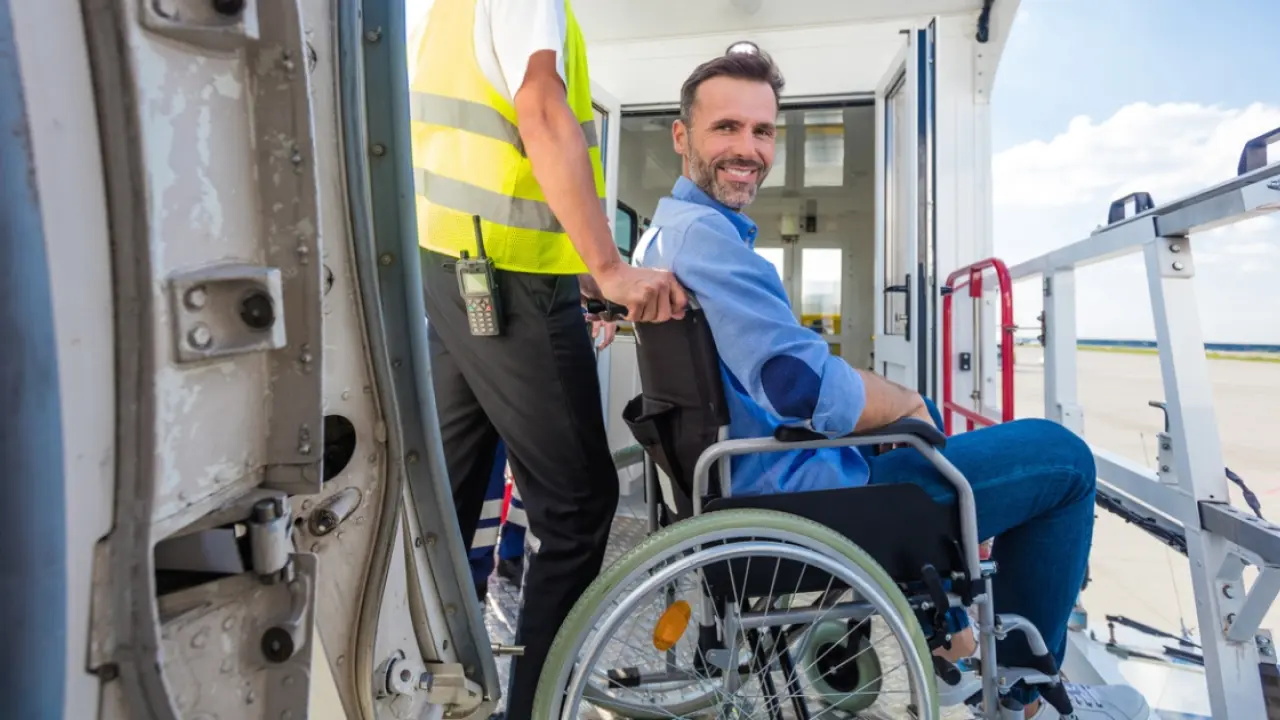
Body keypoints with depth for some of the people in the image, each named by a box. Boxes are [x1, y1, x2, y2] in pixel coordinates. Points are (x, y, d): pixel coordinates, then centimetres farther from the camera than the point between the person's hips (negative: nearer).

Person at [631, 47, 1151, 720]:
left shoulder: (663, 232, 13)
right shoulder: (704, 233, -20)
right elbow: (810, 389, -30)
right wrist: (903, 403, -9)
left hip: (747, 478, 11)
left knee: (921, 407, 34)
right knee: (1062, 455, 1)